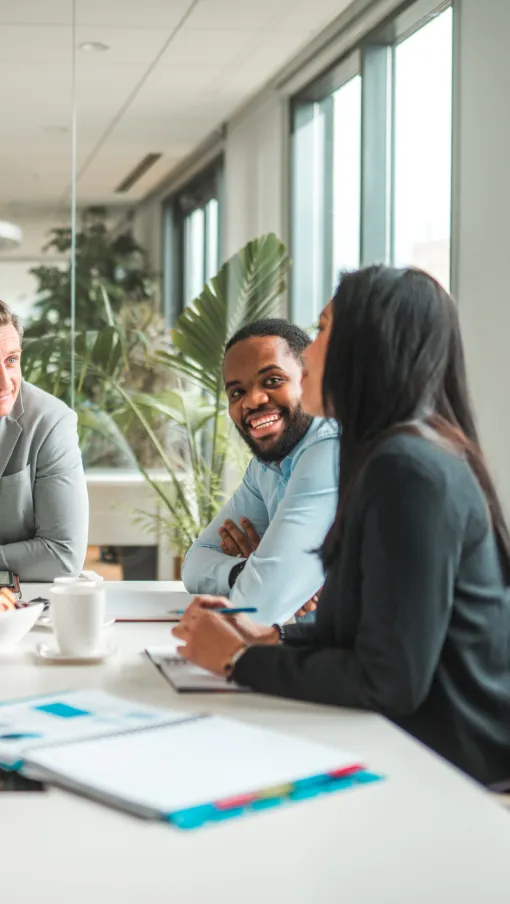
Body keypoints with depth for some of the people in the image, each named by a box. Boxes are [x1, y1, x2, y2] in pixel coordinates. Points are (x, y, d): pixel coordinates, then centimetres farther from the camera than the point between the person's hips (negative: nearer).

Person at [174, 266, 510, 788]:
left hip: (447, 767, -8)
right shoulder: (412, 452, 10)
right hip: (415, 740, 8)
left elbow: (389, 681, -22)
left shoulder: (408, 468, -20)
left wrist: (240, 660, -11)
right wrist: (269, 638, 1)